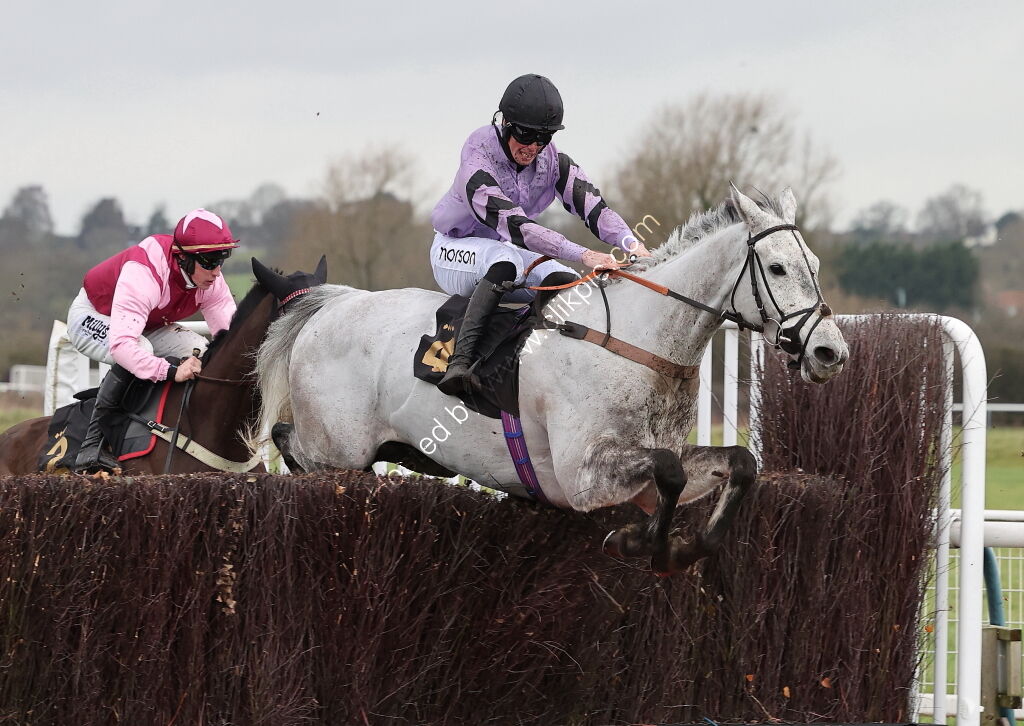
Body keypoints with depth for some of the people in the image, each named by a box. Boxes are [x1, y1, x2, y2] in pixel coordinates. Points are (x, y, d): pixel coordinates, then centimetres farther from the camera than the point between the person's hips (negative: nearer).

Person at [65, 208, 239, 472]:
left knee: (200, 352, -13)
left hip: (147, 325, 7)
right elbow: (122, 343, -51)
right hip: (92, 317, -7)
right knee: (139, 352, -37)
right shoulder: (143, 274, -42)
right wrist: (170, 370, -59)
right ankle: (93, 444, -31)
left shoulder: (211, 280, -19)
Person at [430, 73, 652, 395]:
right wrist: (582, 254, -51)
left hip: (505, 253, 6)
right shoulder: (477, 163, -29)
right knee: (505, 259, -39)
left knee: (568, 283, -21)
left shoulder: (552, 160, -10)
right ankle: (460, 361, -50)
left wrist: (630, 242, -42)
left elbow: (592, 205, -21)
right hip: (455, 251, -6)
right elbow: (513, 225, -41)